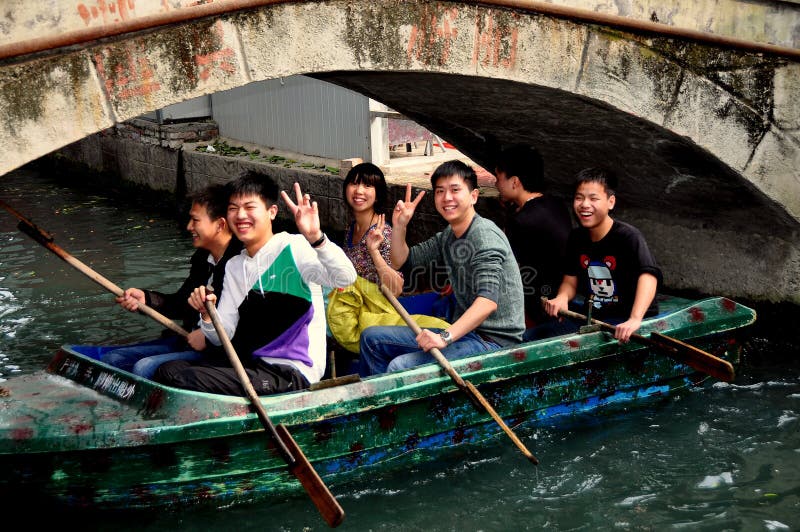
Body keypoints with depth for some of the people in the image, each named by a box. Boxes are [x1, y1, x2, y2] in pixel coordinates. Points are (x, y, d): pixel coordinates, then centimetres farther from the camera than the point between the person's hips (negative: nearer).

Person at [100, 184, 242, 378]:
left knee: (145, 368, -24)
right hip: (187, 340, 10)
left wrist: (208, 337, -21)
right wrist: (145, 298, 4)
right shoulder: (203, 258, 11)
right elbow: (183, 302, 22)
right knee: (110, 360, 5)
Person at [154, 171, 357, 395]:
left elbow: (346, 277, -25)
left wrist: (316, 238, -41)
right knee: (167, 370, -5)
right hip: (253, 365, 7)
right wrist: (207, 315, -9)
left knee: (181, 379, -20)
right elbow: (223, 336, 13)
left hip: (294, 374, -7)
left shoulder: (293, 247, -7)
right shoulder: (234, 267, 15)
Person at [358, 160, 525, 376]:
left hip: (494, 340, -9)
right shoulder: (447, 237, 14)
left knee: (400, 366, -28)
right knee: (372, 337, 9)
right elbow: (402, 261, 22)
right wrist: (399, 226, 4)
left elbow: (488, 301, -29)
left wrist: (446, 337, -39)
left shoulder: (486, 235, -15)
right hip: (465, 332, 10)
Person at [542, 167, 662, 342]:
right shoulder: (576, 238, 6)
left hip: (627, 320, -6)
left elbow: (648, 275, -33)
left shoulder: (628, 236, -18)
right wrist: (562, 297, -14)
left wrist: (635, 319, -47)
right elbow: (570, 280, 11)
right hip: (593, 318, 6)